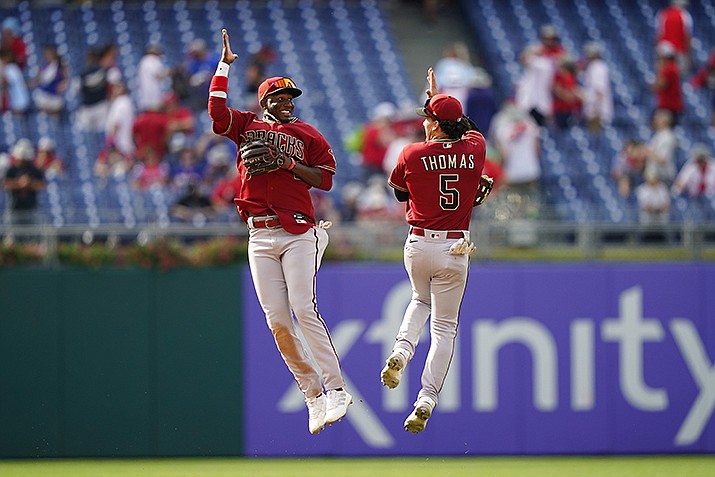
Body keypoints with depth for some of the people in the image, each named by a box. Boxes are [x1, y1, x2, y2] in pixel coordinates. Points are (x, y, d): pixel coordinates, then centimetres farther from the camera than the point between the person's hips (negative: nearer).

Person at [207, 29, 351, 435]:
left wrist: (288, 163, -8)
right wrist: (224, 65, 1)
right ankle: (313, 395, 6)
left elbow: (326, 179, 3)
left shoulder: (308, 135, 9)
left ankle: (336, 390, -15)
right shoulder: (246, 126, 13)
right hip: (261, 238, 3)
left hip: (299, 234, -3)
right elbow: (217, 109, -3)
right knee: (277, 321, -3)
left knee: (304, 310, -16)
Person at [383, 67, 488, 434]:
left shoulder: (411, 155, -8)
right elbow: (466, 128, 23)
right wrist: (437, 96, 32)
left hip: (418, 245, 0)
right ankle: (426, 400, -4)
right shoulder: (475, 149, -2)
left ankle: (402, 350, 5)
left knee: (421, 300, 30)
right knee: (445, 326, 7)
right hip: (455, 251, 0)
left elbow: (400, 193, 11)